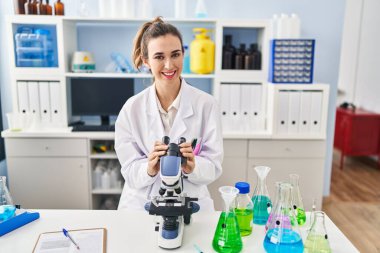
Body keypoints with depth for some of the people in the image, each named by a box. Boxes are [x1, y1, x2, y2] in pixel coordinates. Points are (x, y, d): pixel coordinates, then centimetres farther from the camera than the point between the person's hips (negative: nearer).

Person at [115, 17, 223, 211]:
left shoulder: (206, 104, -5)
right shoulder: (131, 108, -2)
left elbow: (213, 167, -4)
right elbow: (130, 172, -3)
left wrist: (192, 167, -25)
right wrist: (149, 168, -23)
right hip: (141, 206, 1)